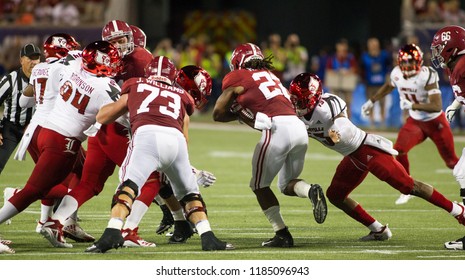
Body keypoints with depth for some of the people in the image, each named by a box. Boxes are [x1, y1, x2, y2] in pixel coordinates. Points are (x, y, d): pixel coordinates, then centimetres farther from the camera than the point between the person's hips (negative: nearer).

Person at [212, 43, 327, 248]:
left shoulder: (236, 78, 9)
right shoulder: (270, 76, 29)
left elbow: (218, 114, 13)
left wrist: (237, 111, 26)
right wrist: (243, 112, 26)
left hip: (277, 128, -7)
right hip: (299, 127, 7)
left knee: (260, 186, 10)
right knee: (287, 184, 22)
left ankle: (282, 235, 5)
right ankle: (311, 191, -9)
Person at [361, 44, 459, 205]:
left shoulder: (427, 76, -28)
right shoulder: (397, 74, -11)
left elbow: (437, 106, -32)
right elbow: (388, 87, 15)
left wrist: (413, 105, -40)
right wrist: (372, 101, 21)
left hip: (435, 123, -4)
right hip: (415, 121, 4)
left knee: (451, 162, 4)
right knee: (399, 150, -17)